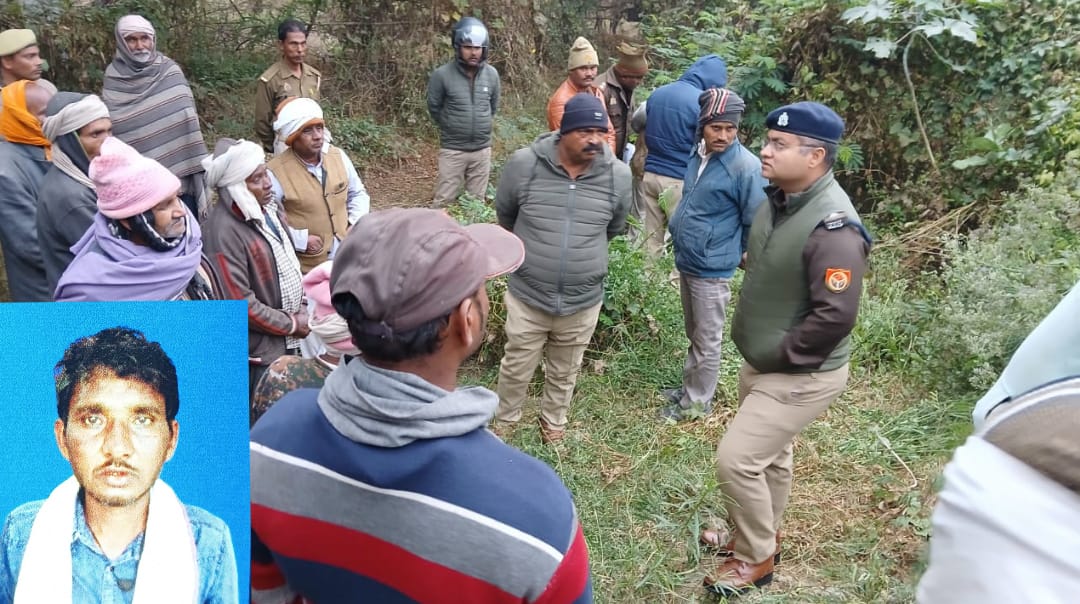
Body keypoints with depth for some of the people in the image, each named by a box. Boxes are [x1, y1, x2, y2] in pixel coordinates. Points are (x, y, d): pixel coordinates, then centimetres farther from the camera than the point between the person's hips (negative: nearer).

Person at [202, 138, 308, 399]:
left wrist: (302, 308, 2)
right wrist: (291, 325, -14)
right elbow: (239, 304, -24)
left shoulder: (266, 209, 4)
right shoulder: (223, 231, -24)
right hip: (259, 350, -8)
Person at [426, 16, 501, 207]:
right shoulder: (442, 75, -13)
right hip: (452, 150, -3)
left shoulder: (491, 74, -1)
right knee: (443, 202, 1)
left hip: (482, 149, 3)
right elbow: (434, 109, 2)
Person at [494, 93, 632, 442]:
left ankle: (553, 423, 47)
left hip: (583, 301, 1)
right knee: (516, 368, 17)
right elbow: (505, 215, 4)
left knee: (564, 373, 22)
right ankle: (503, 423, 43)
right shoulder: (525, 164, -15)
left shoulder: (618, 176, -11)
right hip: (527, 295, -1)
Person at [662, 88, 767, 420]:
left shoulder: (746, 166, -20)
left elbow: (757, 222, -13)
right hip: (686, 261, 7)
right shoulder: (699, 153, 3)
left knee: (706, 340, 8)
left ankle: (698, 401, 22)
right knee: (693, 334, 22)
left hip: (712, 268, -7)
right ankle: (691, 387, 37)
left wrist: (741, 254, -1)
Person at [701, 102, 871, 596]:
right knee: (769, 455, 23)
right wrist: (758, 349, 10)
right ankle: (760, 535, 45)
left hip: (801, 374, -8)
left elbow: (835, 316, -31)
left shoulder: (833, 227, -29)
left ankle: (756, 558, 17)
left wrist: (780, 355, -19)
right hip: (762, 362, 9)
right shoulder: (778, 198, -1)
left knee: (736, 459, -6)